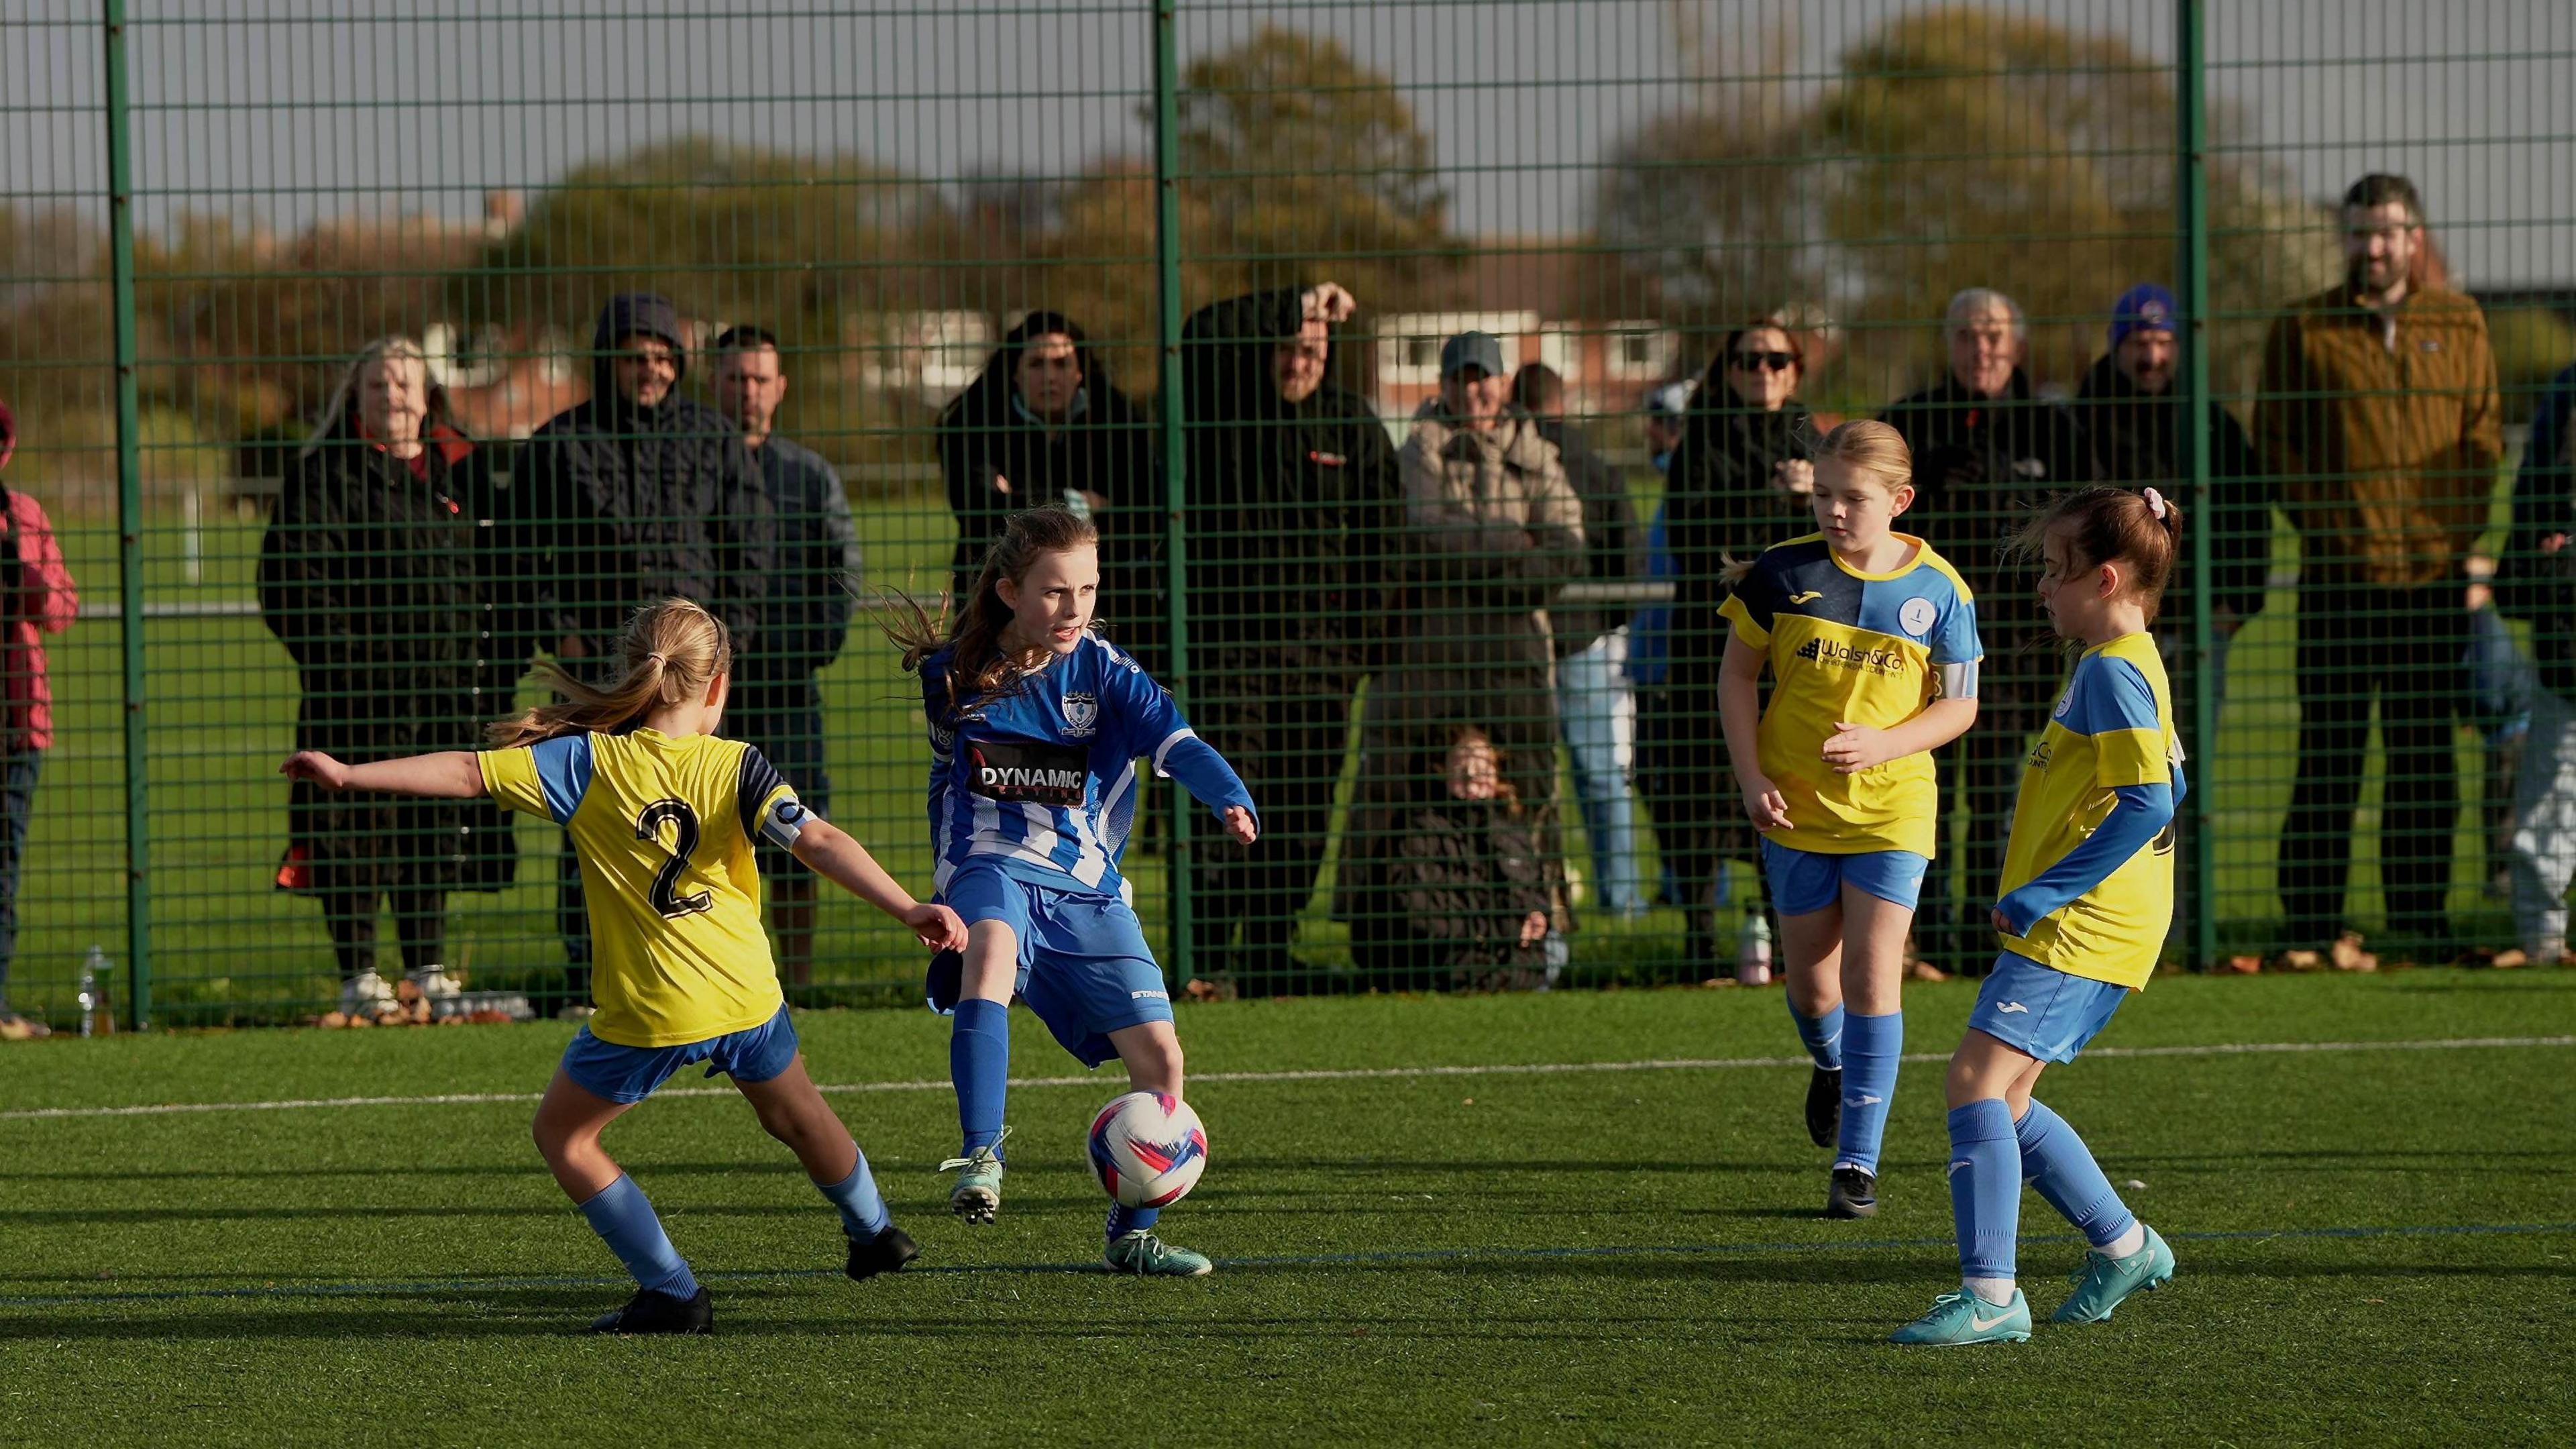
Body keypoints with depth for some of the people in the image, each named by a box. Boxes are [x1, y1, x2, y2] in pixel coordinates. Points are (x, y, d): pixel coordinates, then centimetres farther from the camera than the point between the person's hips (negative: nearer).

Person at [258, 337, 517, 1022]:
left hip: (449, 679, 4)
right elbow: (292, 581, -5)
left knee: (436, 829, 8)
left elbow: (490, 572, 19)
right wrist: (333, 657, -15)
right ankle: (358, 977, 1)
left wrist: (495, 664, 9)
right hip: (362, 677, -4)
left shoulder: (461, 470, 15)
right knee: (357, 828, -5)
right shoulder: (326, 473, 0)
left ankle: (428, 969, 17)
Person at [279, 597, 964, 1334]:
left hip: (647, 1011, -3)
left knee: (563, 1133, 17)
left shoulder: (590, 763, -7)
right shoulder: (738, 767, -4)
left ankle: (673, 1292, 9)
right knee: (796, 1110, 31)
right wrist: (908, 909, -20)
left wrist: (350, 774, -8)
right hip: (746, 995, 3)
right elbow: (819, 841, -16)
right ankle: (873, 1232, 53)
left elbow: (469, 772, -11)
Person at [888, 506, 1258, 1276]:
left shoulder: (1104, 672, -2)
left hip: (1088, 888, 2)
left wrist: (1233, 802, -37)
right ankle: (981, 1157, -46)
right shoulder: (954, 674, 2)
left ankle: (1132, 1236, 15)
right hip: (992, 868, -2)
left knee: (1159, 1055, -5)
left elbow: (1179, 744, -17)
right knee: (991, 945, -38)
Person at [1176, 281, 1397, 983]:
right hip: (1226, 635, -3)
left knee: (1304, 811, 5)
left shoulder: (1352, 424, 8)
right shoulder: (1220, 404, 1)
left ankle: (1271, 951, 14)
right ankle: (1205, 956, -10)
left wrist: (1372, 638, 4)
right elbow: (1200, 336, -20)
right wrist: (1295, 305, -20)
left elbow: (1380, 536, 10)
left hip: (1320, 644, 3)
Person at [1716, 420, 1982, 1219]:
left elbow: (1959, 705, -1)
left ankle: (1858, 1162, -4)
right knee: (1810, 980, 8)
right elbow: (1738, 674, 4)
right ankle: (1832, 1064, 45)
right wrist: (1750, 777, -6)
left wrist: (1881, 744, -18)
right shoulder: (1782, 574, -5)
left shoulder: (1937, 590, -7)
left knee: (1871, 974, -10)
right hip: (1794, 808, 2)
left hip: (1891, 806, -2)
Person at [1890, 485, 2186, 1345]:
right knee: (2002, 1103, 15)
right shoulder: (2119, 662, 17)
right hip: (2089, 925, 11)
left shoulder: (2113, 671, -15)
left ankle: (1990, 1294, -20)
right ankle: (2123, 1246, 25)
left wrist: (2042, 894, -22)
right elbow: (2164, 791, 27)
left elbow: (2147, 804, -25)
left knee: (1978, 1081, -17)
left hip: (2080, 924, -11)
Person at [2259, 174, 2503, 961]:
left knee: (2426, 751, 7)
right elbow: (2276, 440, 4)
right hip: (2341, 571, -3)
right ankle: (2310, 918, 2)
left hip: (2434, 571, 3)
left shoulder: (2460, 324, 9)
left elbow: (2483, 433, 11)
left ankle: (2421, 911, 13)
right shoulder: (2303, 330, 2)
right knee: (2330, 751, -3)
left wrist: (2461, 527, -1)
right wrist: (2321, 520, -7)